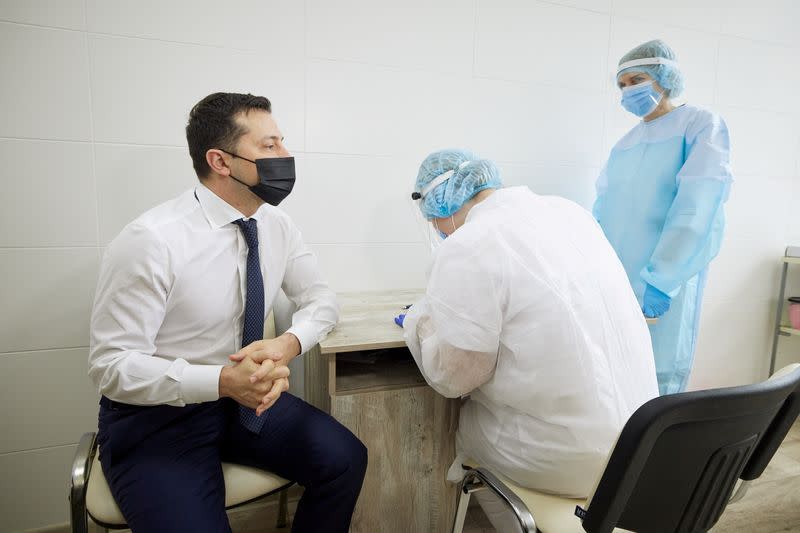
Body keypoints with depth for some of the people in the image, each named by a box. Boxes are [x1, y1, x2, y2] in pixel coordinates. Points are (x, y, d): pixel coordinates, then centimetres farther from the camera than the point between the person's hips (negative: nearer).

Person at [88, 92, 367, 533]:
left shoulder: (276, 225, -4)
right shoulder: (151, 240, -22)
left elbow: (320, 298, 4)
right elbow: (111, 365, -19)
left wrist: (290, 343, -18)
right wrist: (223, 381, -33)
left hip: (245, 397, 5)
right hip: (156, 416, -4)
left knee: (345, 460, -11)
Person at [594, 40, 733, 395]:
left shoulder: (702, 124, 0)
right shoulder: (625, 144, 17)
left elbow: (698, 204, -14)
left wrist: (661, 277, -23)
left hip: (663, 283, -5)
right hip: (610, 281, 6)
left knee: (656, 388, 2)